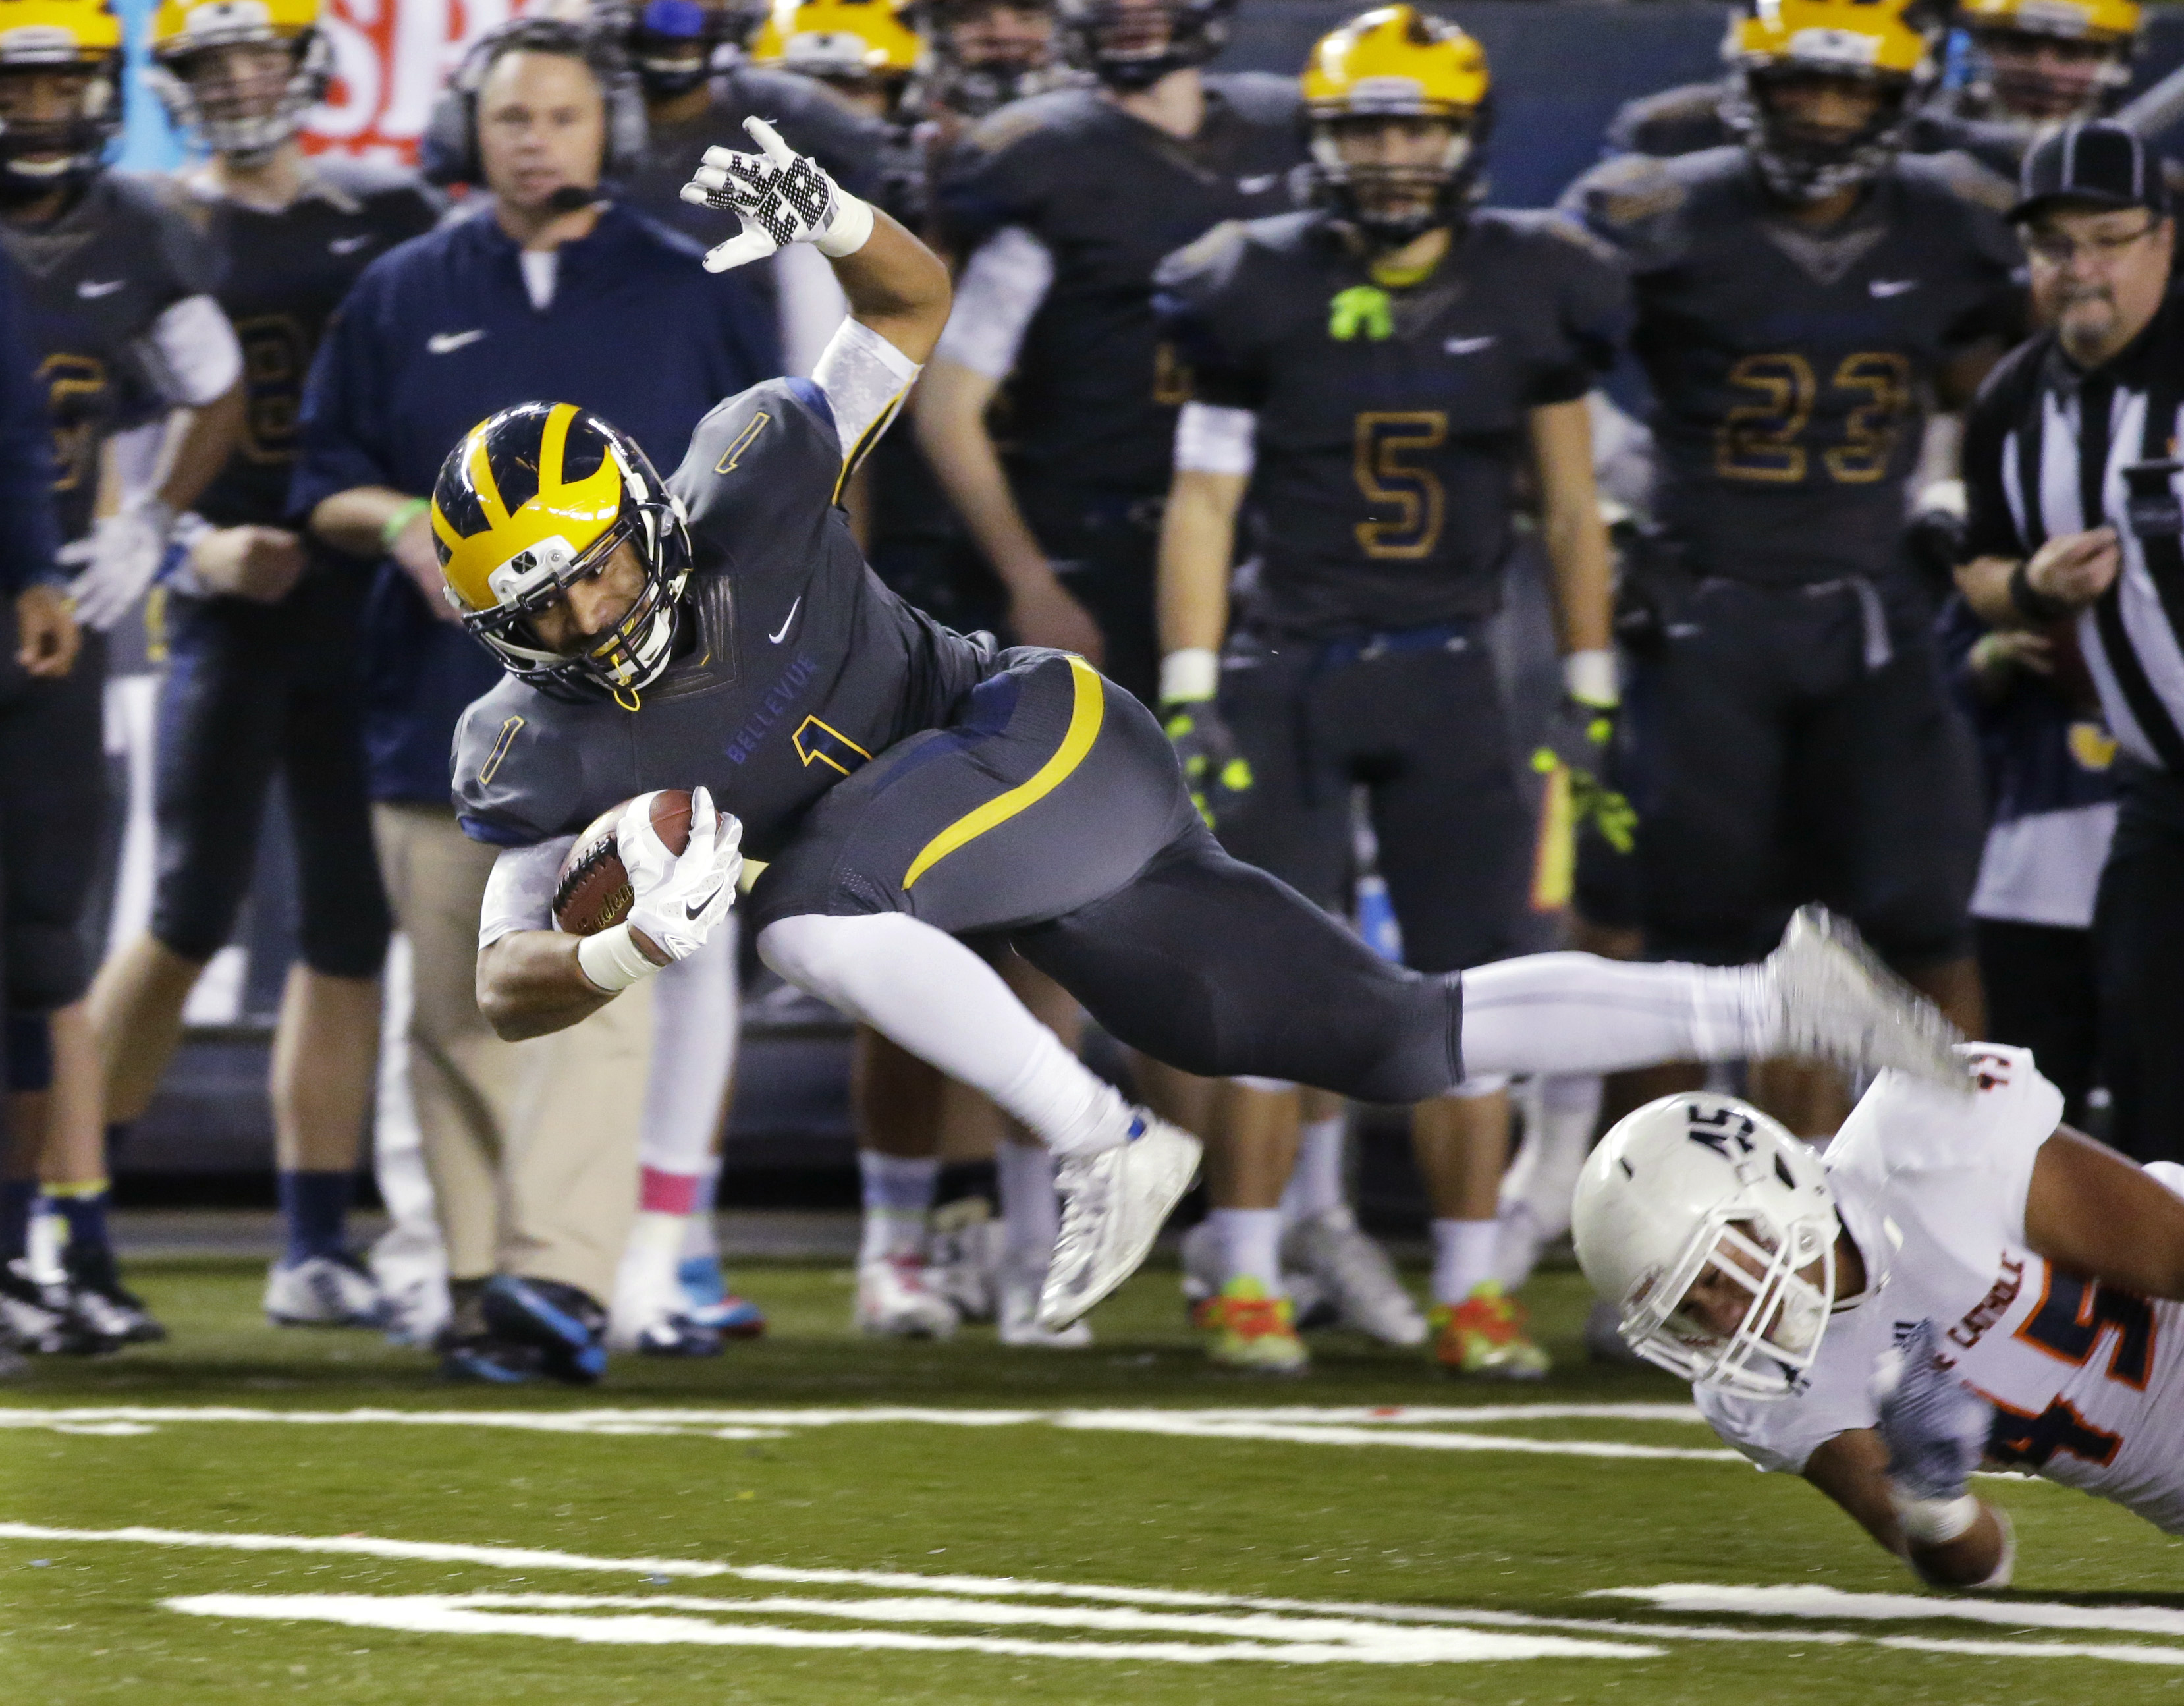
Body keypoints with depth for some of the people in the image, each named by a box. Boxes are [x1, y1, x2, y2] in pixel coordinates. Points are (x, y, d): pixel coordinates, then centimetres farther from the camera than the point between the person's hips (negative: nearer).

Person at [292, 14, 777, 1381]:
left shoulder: (690, 295, 9)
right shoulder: (401, 297, 13)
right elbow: (324, 483, 13)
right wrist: (397, 522, -7)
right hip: (440, 700, 3)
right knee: (460, 1014, 4)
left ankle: (563, 1277, -28)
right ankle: (484, 1280, 13)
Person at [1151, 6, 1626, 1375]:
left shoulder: (1529, 293, 3)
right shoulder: (1266, 294, -2)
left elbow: (1572, 507, 10)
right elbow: (1204, 503, 0)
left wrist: (1595, 701, 7)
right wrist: (1189, 703, -6)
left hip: (1450, 682, 2)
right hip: (1291, 670, -2)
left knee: (1470, 983, 0)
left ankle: (1473, 1288, 6)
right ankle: (1247, 1285, 1)